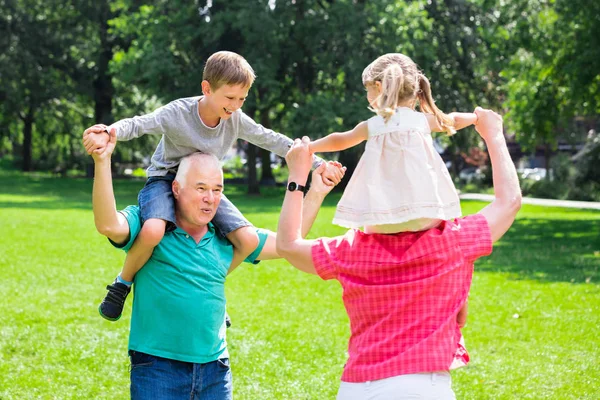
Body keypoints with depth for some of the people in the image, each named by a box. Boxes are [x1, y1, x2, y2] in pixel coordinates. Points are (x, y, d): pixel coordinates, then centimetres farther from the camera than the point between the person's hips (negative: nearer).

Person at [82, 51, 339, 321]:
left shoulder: (236, 120, -9)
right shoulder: (178, 113, -22)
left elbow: (273, 141, 0)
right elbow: (138, 124, -32)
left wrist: (317, 164, -3)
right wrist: (108, 133, -54)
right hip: (166, 180, -5)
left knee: (248, 240, -13)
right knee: (153, 230, -37)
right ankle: (123, 283, -7)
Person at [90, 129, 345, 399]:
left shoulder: (227, 237, 10)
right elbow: (108, 225, -24)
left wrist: (316, 193, 9)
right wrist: (102, 162, -35)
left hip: (215, 368, 5)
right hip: (158, 367, -5)